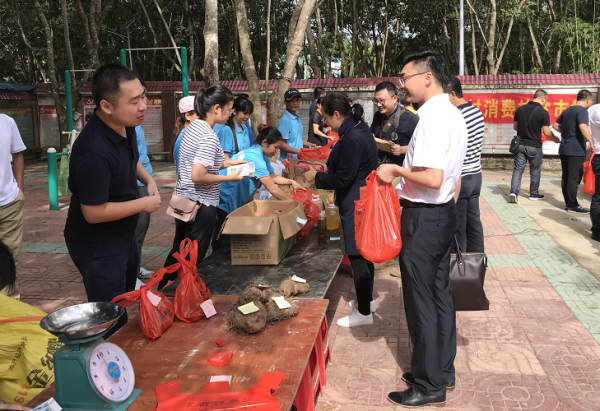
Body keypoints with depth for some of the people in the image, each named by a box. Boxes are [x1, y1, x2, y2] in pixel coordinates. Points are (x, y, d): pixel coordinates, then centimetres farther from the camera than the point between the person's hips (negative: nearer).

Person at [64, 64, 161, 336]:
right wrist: (145, 203, -19)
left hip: (123, 236, 10)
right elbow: (94, 213, -29)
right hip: (98, 246, -10)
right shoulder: (93, 152, -35)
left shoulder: (125, 126, -6)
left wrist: (148, 179, -2)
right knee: (112, 323, 2)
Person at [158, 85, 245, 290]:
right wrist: (230, 178, -17)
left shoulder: (193, 127, 7)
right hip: (200, 206, -9)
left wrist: (229, 163, 14)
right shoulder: (209, 137, -22)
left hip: (183, 201, 9)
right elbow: (197, 176, -27)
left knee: (179, 250, 23)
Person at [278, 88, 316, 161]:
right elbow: (281, 144, -18)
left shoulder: (298, 119, 15)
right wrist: (299, 151, -20)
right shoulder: (285, 120, -14)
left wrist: (309, 144, 11)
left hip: (299, 158, 8)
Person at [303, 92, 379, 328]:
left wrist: (317, 177, -8)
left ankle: (364, 312, 9)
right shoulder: (360, 129, 9)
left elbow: (342, 179, -20)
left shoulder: (351, 139, -23)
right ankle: (366, 300, 34)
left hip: (355, 205, -10)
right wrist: (328, 169, 16)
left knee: (357, 256, -1)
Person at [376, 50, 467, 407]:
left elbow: (432, 178, -28)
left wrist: (396, 170, -14)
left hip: (424, 218, -10)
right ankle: (443, 371, 31)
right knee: (441, 293, 17)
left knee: (422, 301, 1)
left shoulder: (432, 118, -19)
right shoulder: (454, 115, 12)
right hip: (446, 214, 10)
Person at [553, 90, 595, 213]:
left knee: (566, 177, 12)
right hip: (576, 150, -8)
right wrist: (591, 142, -24)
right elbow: (583, 127, -27)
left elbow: (556, 125, 22)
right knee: (574, 179, -3)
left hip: (564, 149, 9)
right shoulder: (582, 111, -12)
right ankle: (573, 206, 1)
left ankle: (568, 202, 20)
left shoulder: (567, 111, 14)